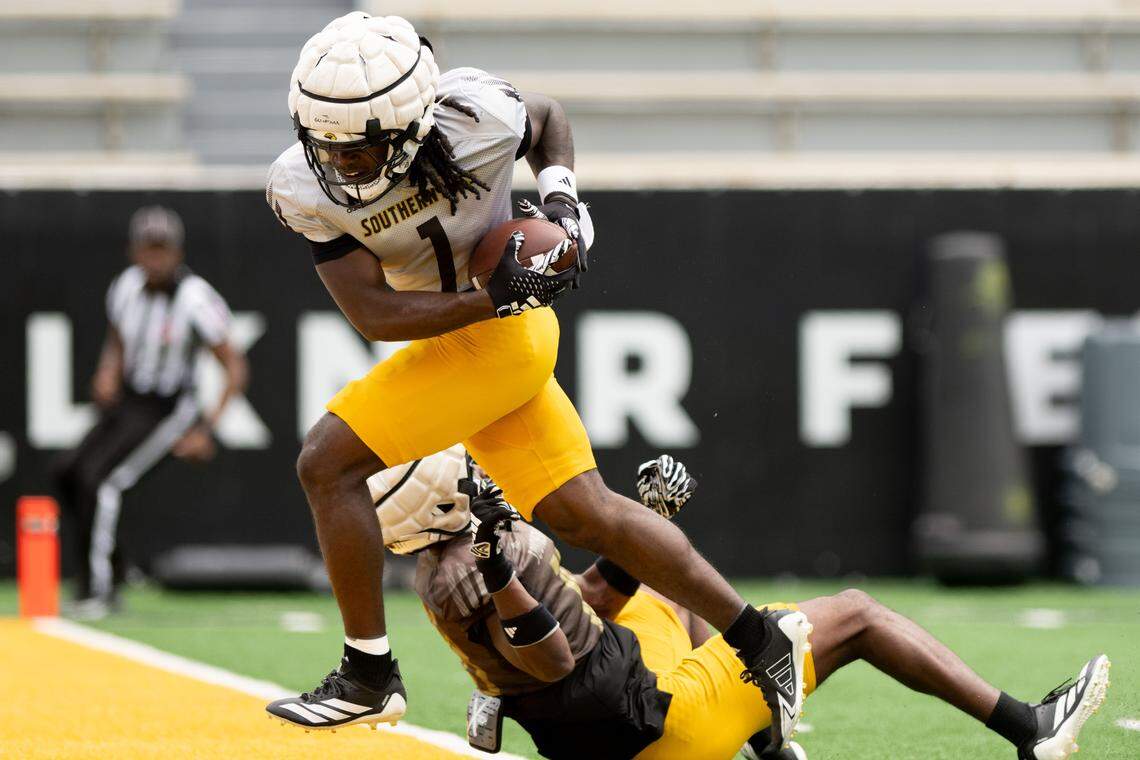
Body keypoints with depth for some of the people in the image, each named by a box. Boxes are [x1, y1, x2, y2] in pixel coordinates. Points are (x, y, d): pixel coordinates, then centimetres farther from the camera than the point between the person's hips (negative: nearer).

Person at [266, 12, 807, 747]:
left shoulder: (475, 118, -24)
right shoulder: (307, 188, -14)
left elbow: (548, 118, 2)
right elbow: (375, 315, -16)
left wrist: (561, 198, -15)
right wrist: (496, 295, -27)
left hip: (502, 332, -6)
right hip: (443, 335, 6)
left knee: (328, 462, -16)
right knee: (585, 514, 10)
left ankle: (370, 670, -6)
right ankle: (760, 636, 20)